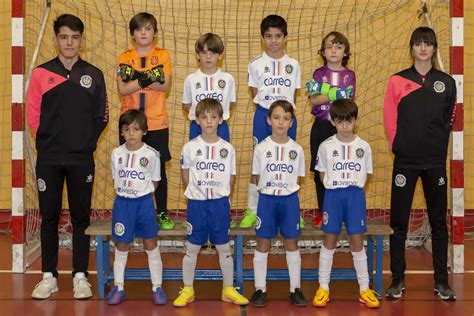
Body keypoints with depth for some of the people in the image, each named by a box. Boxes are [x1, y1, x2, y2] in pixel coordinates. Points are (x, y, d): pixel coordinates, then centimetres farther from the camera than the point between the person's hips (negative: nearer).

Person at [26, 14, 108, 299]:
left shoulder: (93, 75, 3)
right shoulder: (41, 74, 2)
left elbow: (102, 117, 5)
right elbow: (33, 115, 4)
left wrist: (85, 143, 0)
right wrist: (51, 141, 2)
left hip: (82, 160, 0)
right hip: (49, 159, 0)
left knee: (81, 218, 5)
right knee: (49, 217, 6)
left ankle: (81, 276, 13)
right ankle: (49, 276, 15)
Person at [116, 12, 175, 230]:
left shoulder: (162, 55, 4)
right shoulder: (125, 57, 4)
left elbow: (165, 86, -10)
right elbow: (122, 89, -7)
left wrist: (137, 77, -17)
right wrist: (146, 79, -20)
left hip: (157, 123, 0)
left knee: (159, 168, 4)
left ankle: (162, 212, 14)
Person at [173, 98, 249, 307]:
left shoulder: (227, 148, -1)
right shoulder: (190, 147, -3)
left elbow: (230, 179, 6)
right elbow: (186, 177, 8)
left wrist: (220, 195, 1)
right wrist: (196, 193, 4)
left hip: (220, 203, 1)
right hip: (196, 203, 0)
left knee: (224, 248, 8)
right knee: (192, 249, 7)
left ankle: (228, 290, 20)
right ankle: (187, 290, 18)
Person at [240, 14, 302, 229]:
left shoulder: (293, 65, 5)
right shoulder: (256, 65, 1)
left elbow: (293, 96, 10)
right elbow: (255, 95, 5)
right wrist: (270, 111, -3)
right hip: (263, 115, -1)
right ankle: (252, 211, 7)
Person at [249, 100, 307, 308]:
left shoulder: (296, 150, 0)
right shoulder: (261, 148, -3)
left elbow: (298, 179, 8)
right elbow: (256, 179, 4)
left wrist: (287, 192, -1)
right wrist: (269, 191, -2)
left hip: (290, 200, 1)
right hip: (266, 199, -1)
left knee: (291, 244, 8)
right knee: (262, 245, 4)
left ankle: (295, 289, 17)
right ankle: (260, 289, 14)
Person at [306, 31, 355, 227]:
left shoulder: (349, 75, 5)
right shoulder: (319, 73, 5)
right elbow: (313, 100, -7)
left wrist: (324, 94, -14)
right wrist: (334, 94, -19)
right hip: (321, 126, 1)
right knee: (320, 171, 4)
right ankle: (323, 211, 14)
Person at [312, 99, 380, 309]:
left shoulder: (363, 146, 0)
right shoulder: (326, 146, -2)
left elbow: (365, 175, 8)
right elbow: (322, 174, 7)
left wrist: (353, 189, -1)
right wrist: (336, 189, -2)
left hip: (355, 195, 0)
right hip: (333, 195, 0)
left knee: (357, 242, 3)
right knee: (329, 241, 5)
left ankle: (364, 289, 12)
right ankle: (323, 288, 13)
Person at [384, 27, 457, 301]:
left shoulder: (446, 82, 5)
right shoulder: (398, 81, 1)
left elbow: (449, 119, 9)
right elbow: (390, 119, 2)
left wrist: (436, 144, 5)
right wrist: (399, 145, 2)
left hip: (435, 160, 1)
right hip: (405, 160, -1)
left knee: (439, 221, 7)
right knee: (399, 221, 2)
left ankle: (442, 281, 16)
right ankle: (398, 280, 12)